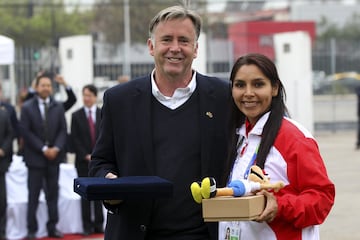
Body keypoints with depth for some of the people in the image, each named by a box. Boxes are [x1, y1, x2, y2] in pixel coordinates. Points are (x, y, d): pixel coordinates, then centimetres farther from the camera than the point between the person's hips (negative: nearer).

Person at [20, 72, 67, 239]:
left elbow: (63, 130, 6)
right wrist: (43, 149, -13)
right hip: (35, 157, -3)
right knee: (33, 196, 0)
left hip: (54, 156, 3)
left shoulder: (58, 107, 8)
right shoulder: (27, 107, -2)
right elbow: (26, 132, -7)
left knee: (53, 194, 6)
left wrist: (56, 148, -11)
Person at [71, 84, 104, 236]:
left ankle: (99, 224, 7)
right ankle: (87, 226, 4)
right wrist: (86, 156, -9)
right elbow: (75, 139, 0)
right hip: (83, 161, -1)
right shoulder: (76, 115, 4)